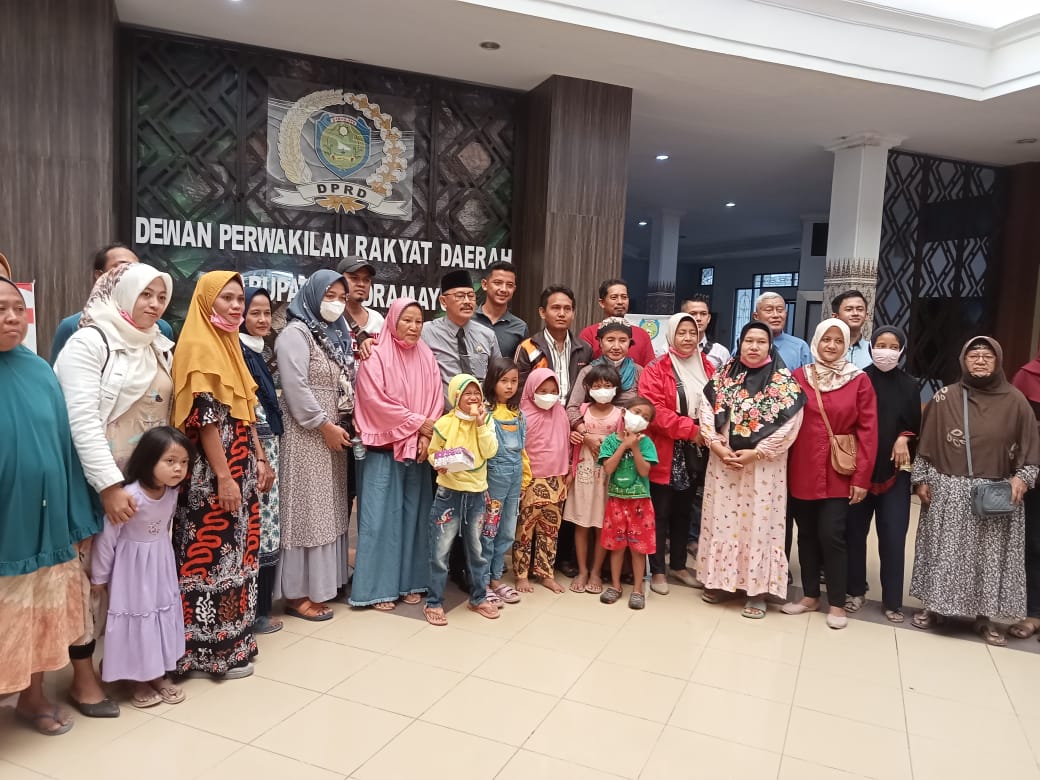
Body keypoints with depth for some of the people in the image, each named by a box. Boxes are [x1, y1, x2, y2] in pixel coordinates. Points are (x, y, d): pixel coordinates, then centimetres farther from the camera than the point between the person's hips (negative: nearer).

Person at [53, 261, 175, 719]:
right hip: (98, 483, -6)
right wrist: (109, 485, -24)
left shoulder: (159, 347, 8)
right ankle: (83, 675, 15)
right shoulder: (89, 343, -11)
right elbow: (82, 421, -19)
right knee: (88, 572, 2)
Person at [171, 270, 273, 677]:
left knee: (236, 552, 14)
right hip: (212, 474, -9)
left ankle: (230, 640, 25)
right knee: (213, 554, -1)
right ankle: (211, 649, 12)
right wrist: (224, 478, -20)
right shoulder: (198, 347, -13)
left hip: (239, 469, 9)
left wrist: (260, 459, 13)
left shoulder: (229, 344, 14)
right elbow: (205, 417, -19)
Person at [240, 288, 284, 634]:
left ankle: (259, 602, 23)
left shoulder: (261, 351, 14)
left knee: (264, 527, 13)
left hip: (270, 445, 9)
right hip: (254, 449, -9)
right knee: (261, 528, -2)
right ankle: (256, 611, 8)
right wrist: (261, 459, -17)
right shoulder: (239, 352, -13)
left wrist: (271, 452, 15)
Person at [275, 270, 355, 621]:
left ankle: (323, 582, 22)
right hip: (307, 437, -8)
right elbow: (296, 388, -19)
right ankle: (298, 593, 4)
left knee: (328, 510, 12)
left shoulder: (337, 335, 17)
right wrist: (325, 426, -17)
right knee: (307, 510, -4)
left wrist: (347, 424, 6)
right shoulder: (295, 334, -9)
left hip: (335, 434, 8)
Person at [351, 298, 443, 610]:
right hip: (385, 449, -5)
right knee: (381, 517, -2)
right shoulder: (376, 356, -7)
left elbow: (436, 399, 6)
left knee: (413, 515, 9)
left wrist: (427, 435, -8)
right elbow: (376, 401, -14)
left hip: (419, 449, 5)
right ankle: (378, 588, 7)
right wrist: (418, 422, -13)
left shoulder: (426, 358, 10)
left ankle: (410, 582, 19)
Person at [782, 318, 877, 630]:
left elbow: (867, 431, -4)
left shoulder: (859, 380, -2)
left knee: (831, 535, -4)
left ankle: (837, 603, 13)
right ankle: (810, 595, 26)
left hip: (838, 473, -2)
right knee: (807, 534, 10)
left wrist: (862, 477, -8)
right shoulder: (798, 376, 2)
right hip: (802, 470, 2)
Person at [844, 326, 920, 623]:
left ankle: (892, 600, 13)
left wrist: (903, 438, -8)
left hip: (894, 470, 1)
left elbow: (915, 427, 12)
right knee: (855, 530, 5)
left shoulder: (909, 385, 6)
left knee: (893, 536, 1)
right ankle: (856, 591, 20)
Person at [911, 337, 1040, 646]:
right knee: (944, 551, 8)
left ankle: (986, 617, 19)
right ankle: (933, 606, 21)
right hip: (948, 491, 0)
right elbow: (926, 443, 2)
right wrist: (921, 479, -1)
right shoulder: (944, 397, -2)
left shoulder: (1015, 400, 0)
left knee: (991, 554, 6)